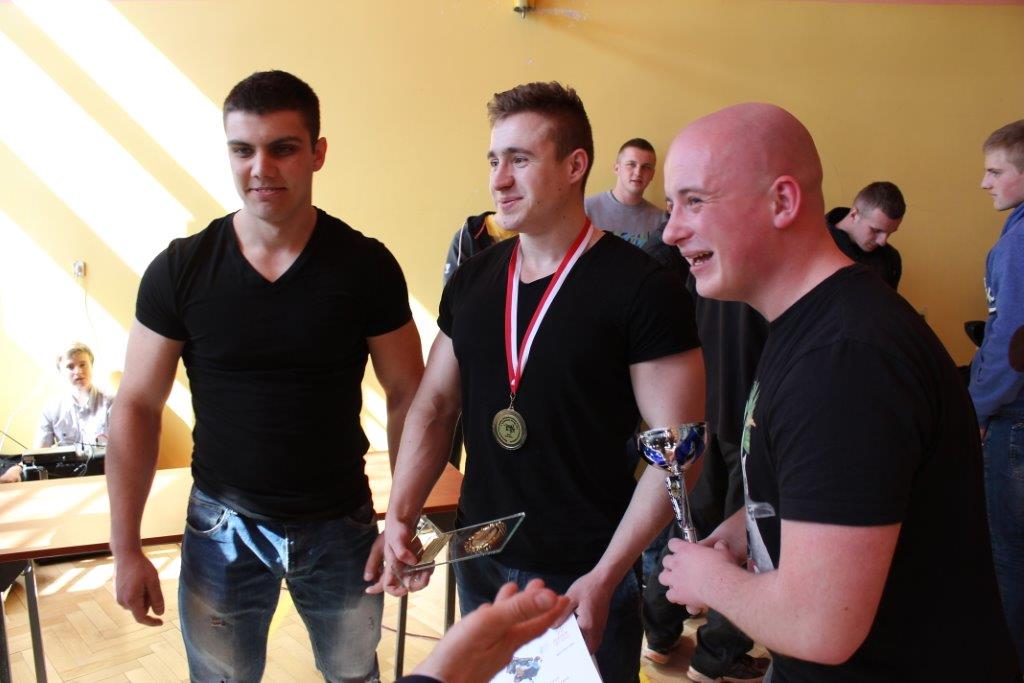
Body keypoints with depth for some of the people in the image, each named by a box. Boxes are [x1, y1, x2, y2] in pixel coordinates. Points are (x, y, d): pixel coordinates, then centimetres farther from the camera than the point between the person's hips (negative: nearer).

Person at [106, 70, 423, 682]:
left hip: (342, 527, 0)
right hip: (222, 528, 1)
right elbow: (137, 408, -4)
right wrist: (126, 548, -4)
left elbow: (407, 396, -5)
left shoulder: (366, 265, -11)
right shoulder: (180, 269, -10)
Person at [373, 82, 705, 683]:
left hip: (586, 576, -5)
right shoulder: (473, 280, 2)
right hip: (480, 563, 5)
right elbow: (436, 406, 7)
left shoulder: (643, 288, -16)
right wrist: (400, 517, -4)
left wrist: (606, 577, -20)